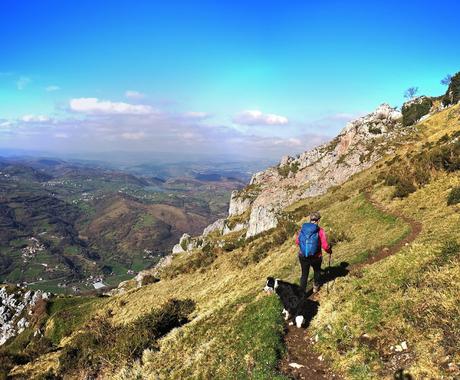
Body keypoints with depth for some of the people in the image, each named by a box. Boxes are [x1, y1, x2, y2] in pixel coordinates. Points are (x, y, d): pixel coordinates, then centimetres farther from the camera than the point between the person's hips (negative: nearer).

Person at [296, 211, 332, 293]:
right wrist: (329, 251, 3)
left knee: (304, 274, 18)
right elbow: (325, 246, -19)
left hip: (303, 256, 2)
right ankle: (316, 287, 49)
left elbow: (297, 241, 5)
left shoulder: (303, 228, -6)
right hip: (315, 257, -2)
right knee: (317, 271, 29)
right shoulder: (320, 231, -16)